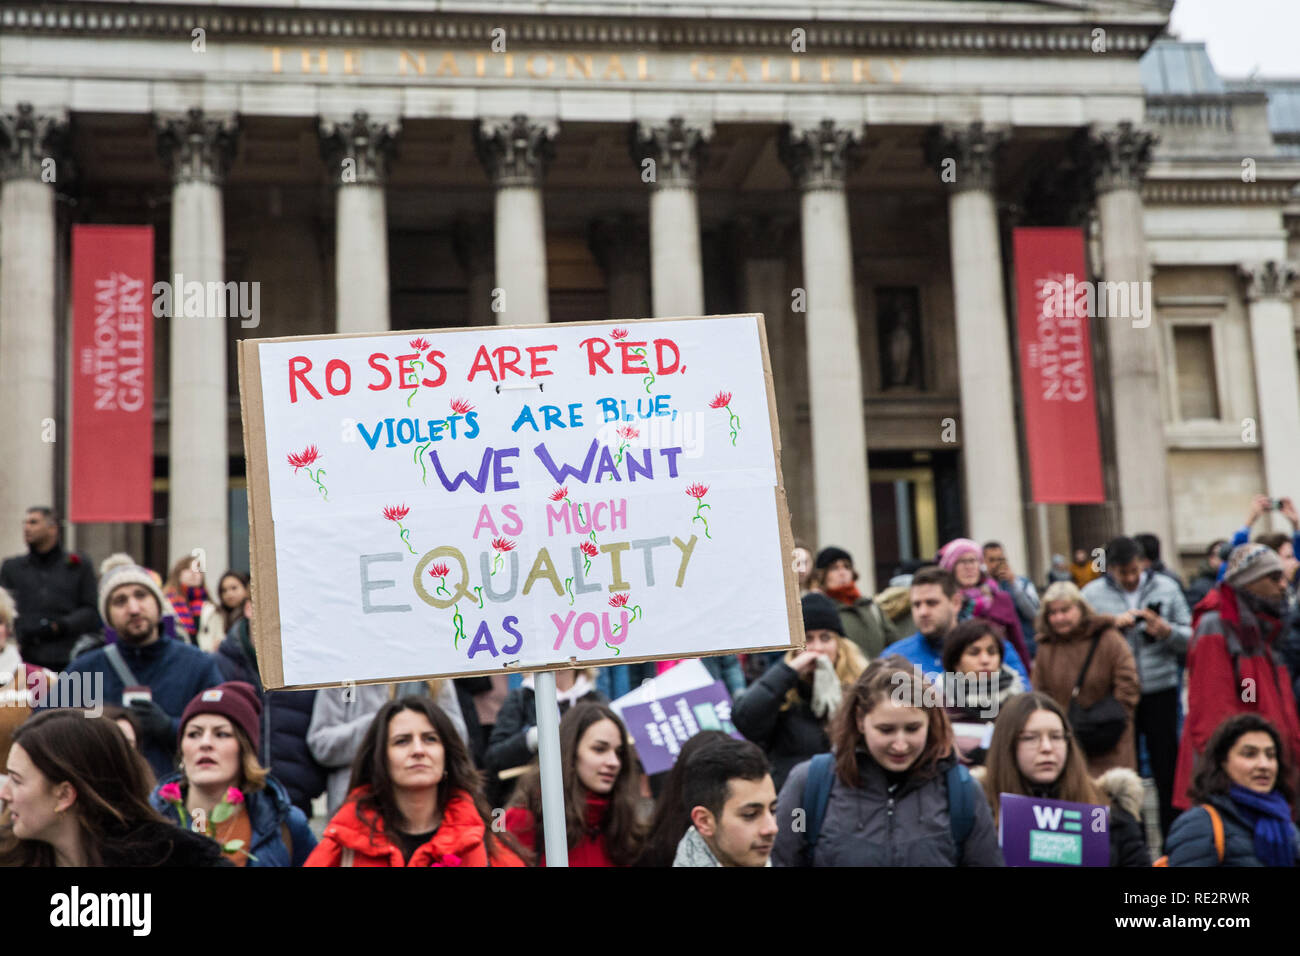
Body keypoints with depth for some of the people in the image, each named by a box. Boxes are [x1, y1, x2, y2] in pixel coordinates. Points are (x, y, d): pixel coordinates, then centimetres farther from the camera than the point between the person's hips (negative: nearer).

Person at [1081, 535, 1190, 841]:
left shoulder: (1165, 587, 4)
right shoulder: (1092, 594, 1)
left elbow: (1191, 638, 4)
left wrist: (1168, 631, -16)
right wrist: (1113, 624, -16)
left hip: (1160, 691, 1)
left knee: (1166, 765, 6)